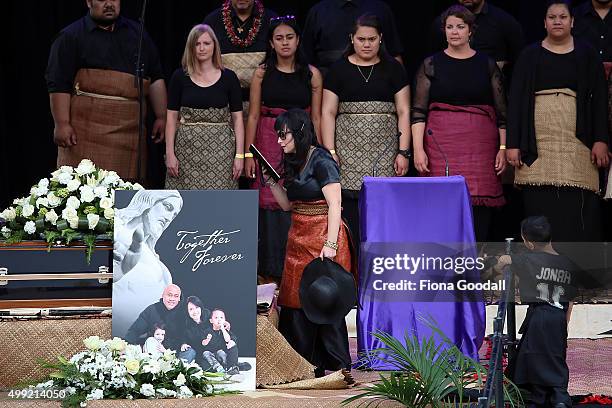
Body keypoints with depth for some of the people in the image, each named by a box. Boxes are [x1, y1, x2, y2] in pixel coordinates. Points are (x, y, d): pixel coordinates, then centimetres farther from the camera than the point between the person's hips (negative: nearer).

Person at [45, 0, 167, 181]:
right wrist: (62, 124, -11)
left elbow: (156, 79, 19)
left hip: (130, 129, 4)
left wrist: (161, 117, 10)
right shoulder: (71, 36, 5)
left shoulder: (137, 34, 18)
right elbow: (59, 84, -2)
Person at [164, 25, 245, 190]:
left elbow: (237, 118, 4)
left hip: (220, 148, 0)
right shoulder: (180, 77, 5)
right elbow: (171, 117, 5)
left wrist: (239, 155, -4)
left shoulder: (228, 77, 5)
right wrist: (170, 154, -3)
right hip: (187, 148, 0)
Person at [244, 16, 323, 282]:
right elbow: (253, 115, 4)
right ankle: (272, 268, 7)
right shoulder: (262, 73, 4)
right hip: (269, 143, 0)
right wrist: (248, 154, -1)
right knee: (270, 202, -1)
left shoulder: (311, 74, 4)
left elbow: (316, 117, 5)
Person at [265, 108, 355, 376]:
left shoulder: (321, 161, -11)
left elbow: (334, 205, -16)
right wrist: (272, 182, 6)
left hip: (322, 236, -9)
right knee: (295, 301, 5)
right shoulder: (293, 163, 15)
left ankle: (336, 366, 1)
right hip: (299, 239, 9)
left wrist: (330, 244, -22)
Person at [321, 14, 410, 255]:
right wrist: (330, 151, -4)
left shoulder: (393, 69, 9)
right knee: (351, 214, -5)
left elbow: (403, 112, 7)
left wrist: (403, 152, -2)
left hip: (384, 153, 0)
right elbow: (328, 113, 5)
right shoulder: (339, 70, 8)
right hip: (349, 151, 0)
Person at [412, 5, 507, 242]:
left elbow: (502, 112, 11)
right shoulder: (431, 65, 8)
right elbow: (418, 111, 4)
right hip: (442, 146, -1)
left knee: (479, 214, -6)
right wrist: (418, 149, -5)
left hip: (480, 147, 1)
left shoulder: (487, 65, 10)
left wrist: (503, 148, 3)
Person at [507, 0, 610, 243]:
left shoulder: (587, 56, 10)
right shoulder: (530, 56, 11)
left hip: (576, 143, -1)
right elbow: (516, 99, 7)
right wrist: (513, 144, -2)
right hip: (538, 142, 1)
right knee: (540, 208, -4)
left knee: (577, 209, -7)